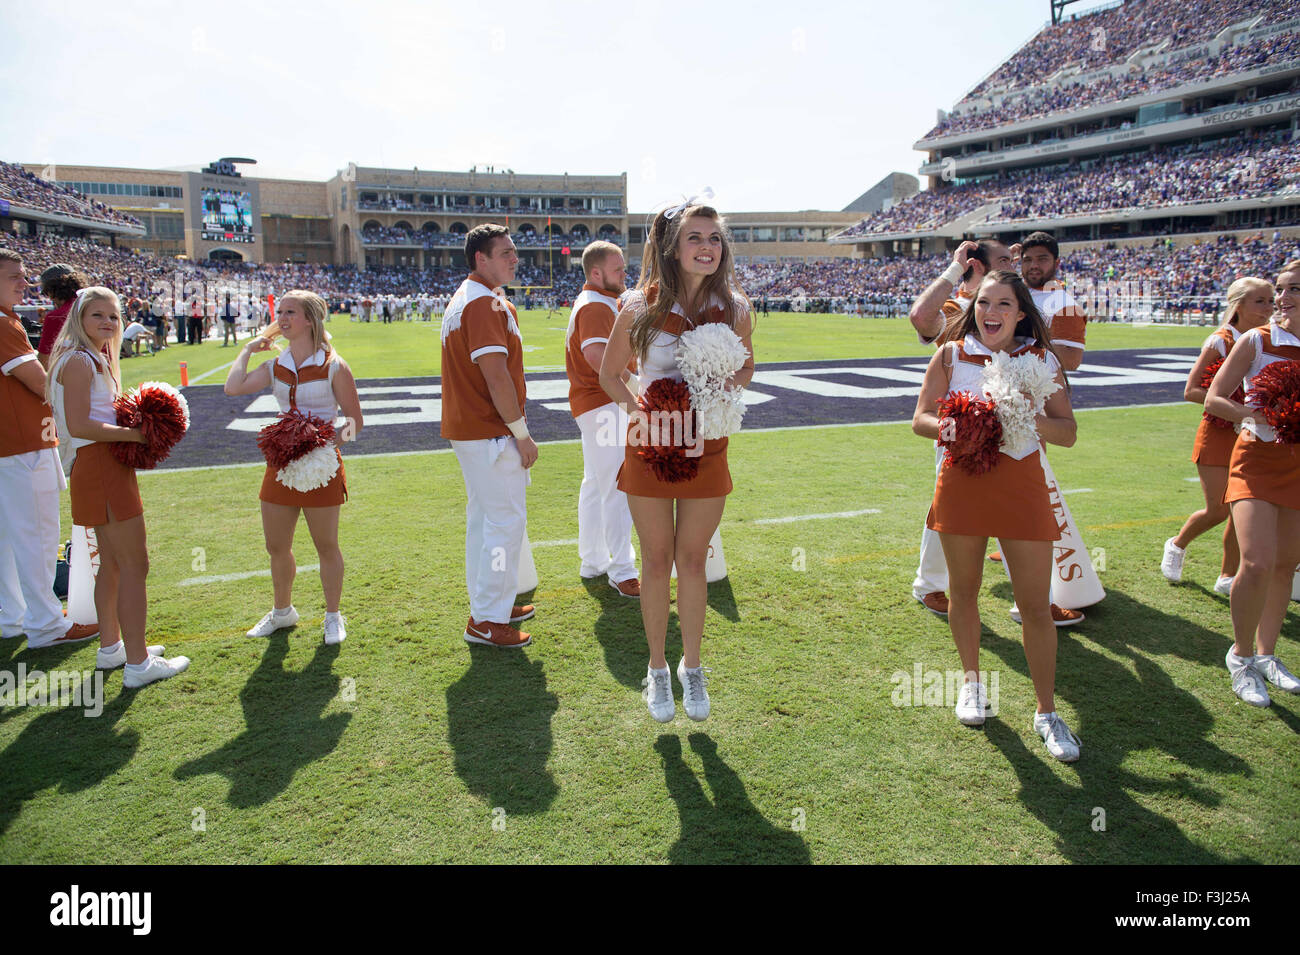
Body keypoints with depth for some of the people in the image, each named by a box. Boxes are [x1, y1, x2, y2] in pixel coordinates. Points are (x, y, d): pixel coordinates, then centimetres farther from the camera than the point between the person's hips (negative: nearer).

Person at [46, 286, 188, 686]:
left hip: (101, 466, 11)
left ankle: (110, 646, 31)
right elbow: (79, 426, -22)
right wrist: (133, 433, -18)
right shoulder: (80, 361, -13)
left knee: (112, 562, 19)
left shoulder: (95, 359, 18)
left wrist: (135, 424, 3)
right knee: (134, 565, -7)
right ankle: (138, 663, -1)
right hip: (101, 467, -11)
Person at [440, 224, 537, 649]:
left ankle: (490, 605, 29)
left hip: (467, 429, 11)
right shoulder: (486, 304, -17)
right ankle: (487, 620, 2)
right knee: (507, 519, -5)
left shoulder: (463, 299, 17)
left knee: (483, 517, 17)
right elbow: (496, 377, -22)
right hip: (491, 433, -11)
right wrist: (522, 433, -16)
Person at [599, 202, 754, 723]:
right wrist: (640, 414, -14)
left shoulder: (735, 310, -4)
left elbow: (745, 368, 12)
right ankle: (657, 669, 27)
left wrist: (726, 387, -10)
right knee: (656, 560, 9)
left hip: (706, 447, 1)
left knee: (692, 561, 11)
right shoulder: (640, 307, -9)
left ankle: (692, 667, 29)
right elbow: (609, 374, 3)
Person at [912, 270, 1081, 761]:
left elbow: (1068, 432, -1)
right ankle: (972, 683, 36)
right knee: (964, 591, 13)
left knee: (1036, 606, 0)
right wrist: (955, 429, -22)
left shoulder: (1042, 360, 2)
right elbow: (920, 419, -1)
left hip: (1021, 485, 0)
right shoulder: (951, 355, 3)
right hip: (962, 481, 1)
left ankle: (1047, 712, 17)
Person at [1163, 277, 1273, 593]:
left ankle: (1228, 577, 16)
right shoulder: (1220, 341, -10)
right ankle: (1177, 545, 23)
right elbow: (1191, 391, -14)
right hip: (1219, 433, -5)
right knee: (1218, 510, -6)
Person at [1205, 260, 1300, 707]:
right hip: (1258, 459, -4)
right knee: (1258, 563, -17)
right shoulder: (1256, 341, -6)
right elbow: (1212, 400, -8)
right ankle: (1241, 656, 5)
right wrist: (1254, 414, -25)